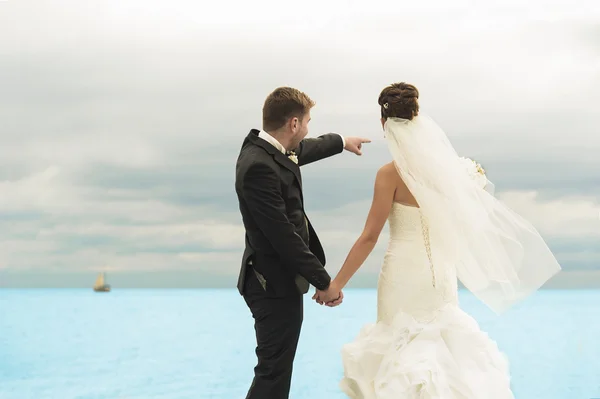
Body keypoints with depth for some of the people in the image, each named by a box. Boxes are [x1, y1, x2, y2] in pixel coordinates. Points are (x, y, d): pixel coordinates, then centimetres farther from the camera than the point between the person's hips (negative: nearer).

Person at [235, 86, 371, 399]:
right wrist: (323, 282, -19)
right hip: (275, 285, -10)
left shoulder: (271, 149, 6)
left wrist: (342, 141, 47)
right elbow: (282, 234, -25)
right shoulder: (259, 166, -25)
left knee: (277, 368, 17)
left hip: (278, 281, 10)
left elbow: (302, 151, 30)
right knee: (273, 372, -4)